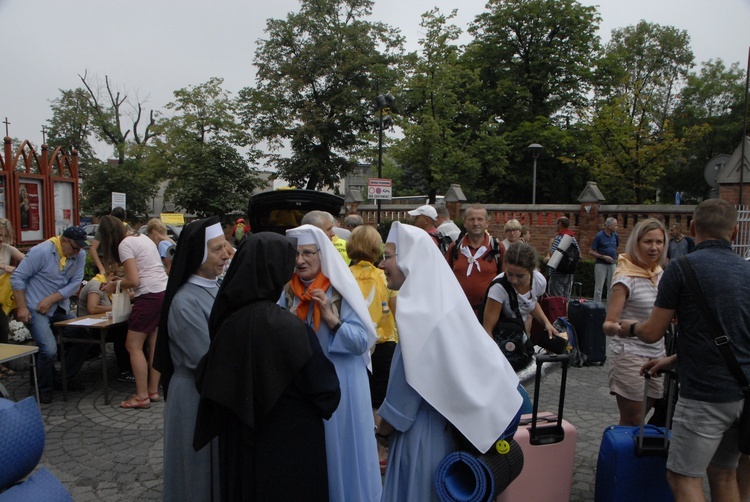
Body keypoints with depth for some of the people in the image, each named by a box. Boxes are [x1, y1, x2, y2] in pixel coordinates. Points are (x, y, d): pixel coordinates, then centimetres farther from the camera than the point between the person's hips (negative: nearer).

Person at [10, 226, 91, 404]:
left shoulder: (80, 255, -2)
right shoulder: (41, 252, -16)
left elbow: (75, 283, -5)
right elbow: (17, 278, -12)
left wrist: (51, 299, -16)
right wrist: (21, 308, -15)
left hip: (61, 308, 6)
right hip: (36, 309, -6)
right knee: (49, 350, -19)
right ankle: (44, 389, 7)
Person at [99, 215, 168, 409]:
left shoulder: (125, 244, -8)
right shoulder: (142, 237, 18)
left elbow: (133, 280, -12)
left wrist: (115, 285, 5)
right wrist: (120, 280, 21)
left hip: (150, 296, -8)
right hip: (165, 291, 9)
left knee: (134, 346, 2)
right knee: (155, 344, 12)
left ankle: (142, 396, 4)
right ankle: (153, 390, 18)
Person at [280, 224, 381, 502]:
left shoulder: (341, 289, -11)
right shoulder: (288, 291, 2)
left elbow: (363, 341, -16)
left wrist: (332, 320, -28)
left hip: (338, 386, -4)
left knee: (340, 448, 9)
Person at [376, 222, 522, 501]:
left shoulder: (419, 310, -24)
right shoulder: (440, 297, 2)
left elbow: (409, 380, -21)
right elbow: (477, 355, 8)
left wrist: (384, 427, -8)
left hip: (420, 425, -8)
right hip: (442, 417, 8)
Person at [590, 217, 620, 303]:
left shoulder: (615, 236, 6)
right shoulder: (599, 236, -8)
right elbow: (591, 252, -8)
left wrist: (615, 259, 16)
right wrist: (603, 257, -16)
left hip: (612, 264, 5)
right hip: (601, 264, -5)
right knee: (598, 288, -1)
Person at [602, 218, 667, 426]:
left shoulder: (660, 274, 7)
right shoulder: (626, 279, -14)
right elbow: (608, 324, -18)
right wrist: (617, 328, -39)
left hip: (657, 354, 7)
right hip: (630, 356, -7)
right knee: (630, 423, 0)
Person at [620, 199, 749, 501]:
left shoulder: (681, 267, -11)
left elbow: (653, 333, -9)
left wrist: (630, 327, 15)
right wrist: (675, 360, 24)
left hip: (705, 394, -7)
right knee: (724, 475, 20)